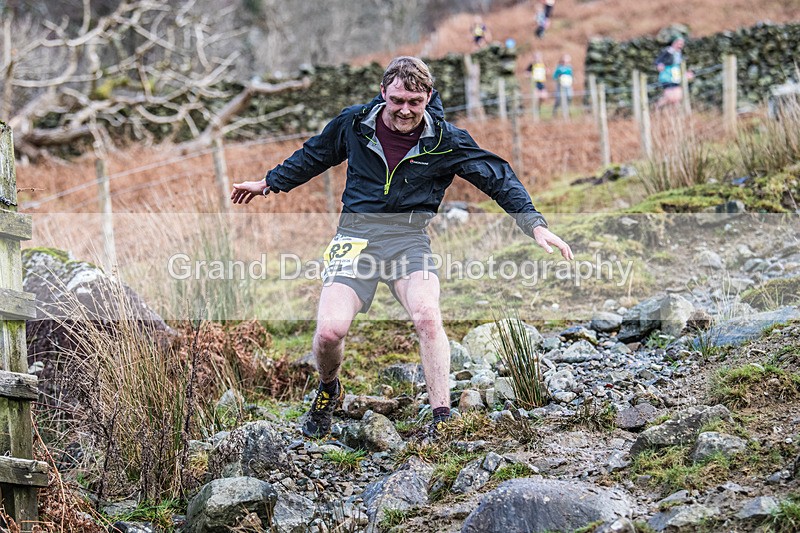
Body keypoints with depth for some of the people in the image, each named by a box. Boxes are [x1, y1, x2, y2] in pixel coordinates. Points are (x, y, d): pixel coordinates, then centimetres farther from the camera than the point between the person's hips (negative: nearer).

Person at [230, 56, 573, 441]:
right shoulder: (354, 123, 2)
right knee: (329, 331, -17)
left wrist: (535, 225, -7)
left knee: (427, 317, -29)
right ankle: (328, 390, 18)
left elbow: (498, 177, 2)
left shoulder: (445, 140, -2)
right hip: (356, 235, 1)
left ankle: (442, 420, -19)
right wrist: (269, 183, 32)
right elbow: (313, 156, 21)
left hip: (409, 238, -1)